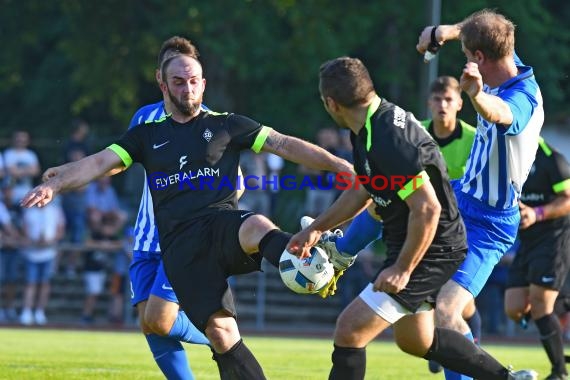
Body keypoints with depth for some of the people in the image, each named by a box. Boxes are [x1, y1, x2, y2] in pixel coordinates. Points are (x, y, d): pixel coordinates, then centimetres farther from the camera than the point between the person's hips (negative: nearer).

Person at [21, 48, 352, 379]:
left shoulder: (225, 125, 14)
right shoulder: (148, 135, 20)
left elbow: (284, 144, 9)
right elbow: (101, 162, 10)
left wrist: (337, 164, -2)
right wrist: (55, 183, -7)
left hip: (222, 224, -2)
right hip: (180, 245, 2)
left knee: (258, 227, -41)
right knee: (221, 334, -13)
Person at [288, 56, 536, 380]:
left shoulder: (387, 141, -29)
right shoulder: (373, 126, 3)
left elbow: (427, 209, -31)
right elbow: (363, 190, 19)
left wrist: (402, 269, -24)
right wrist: (316, 229, 19)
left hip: (431, 250, -11)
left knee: (350, 330, -13)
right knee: (416, 341, 24)